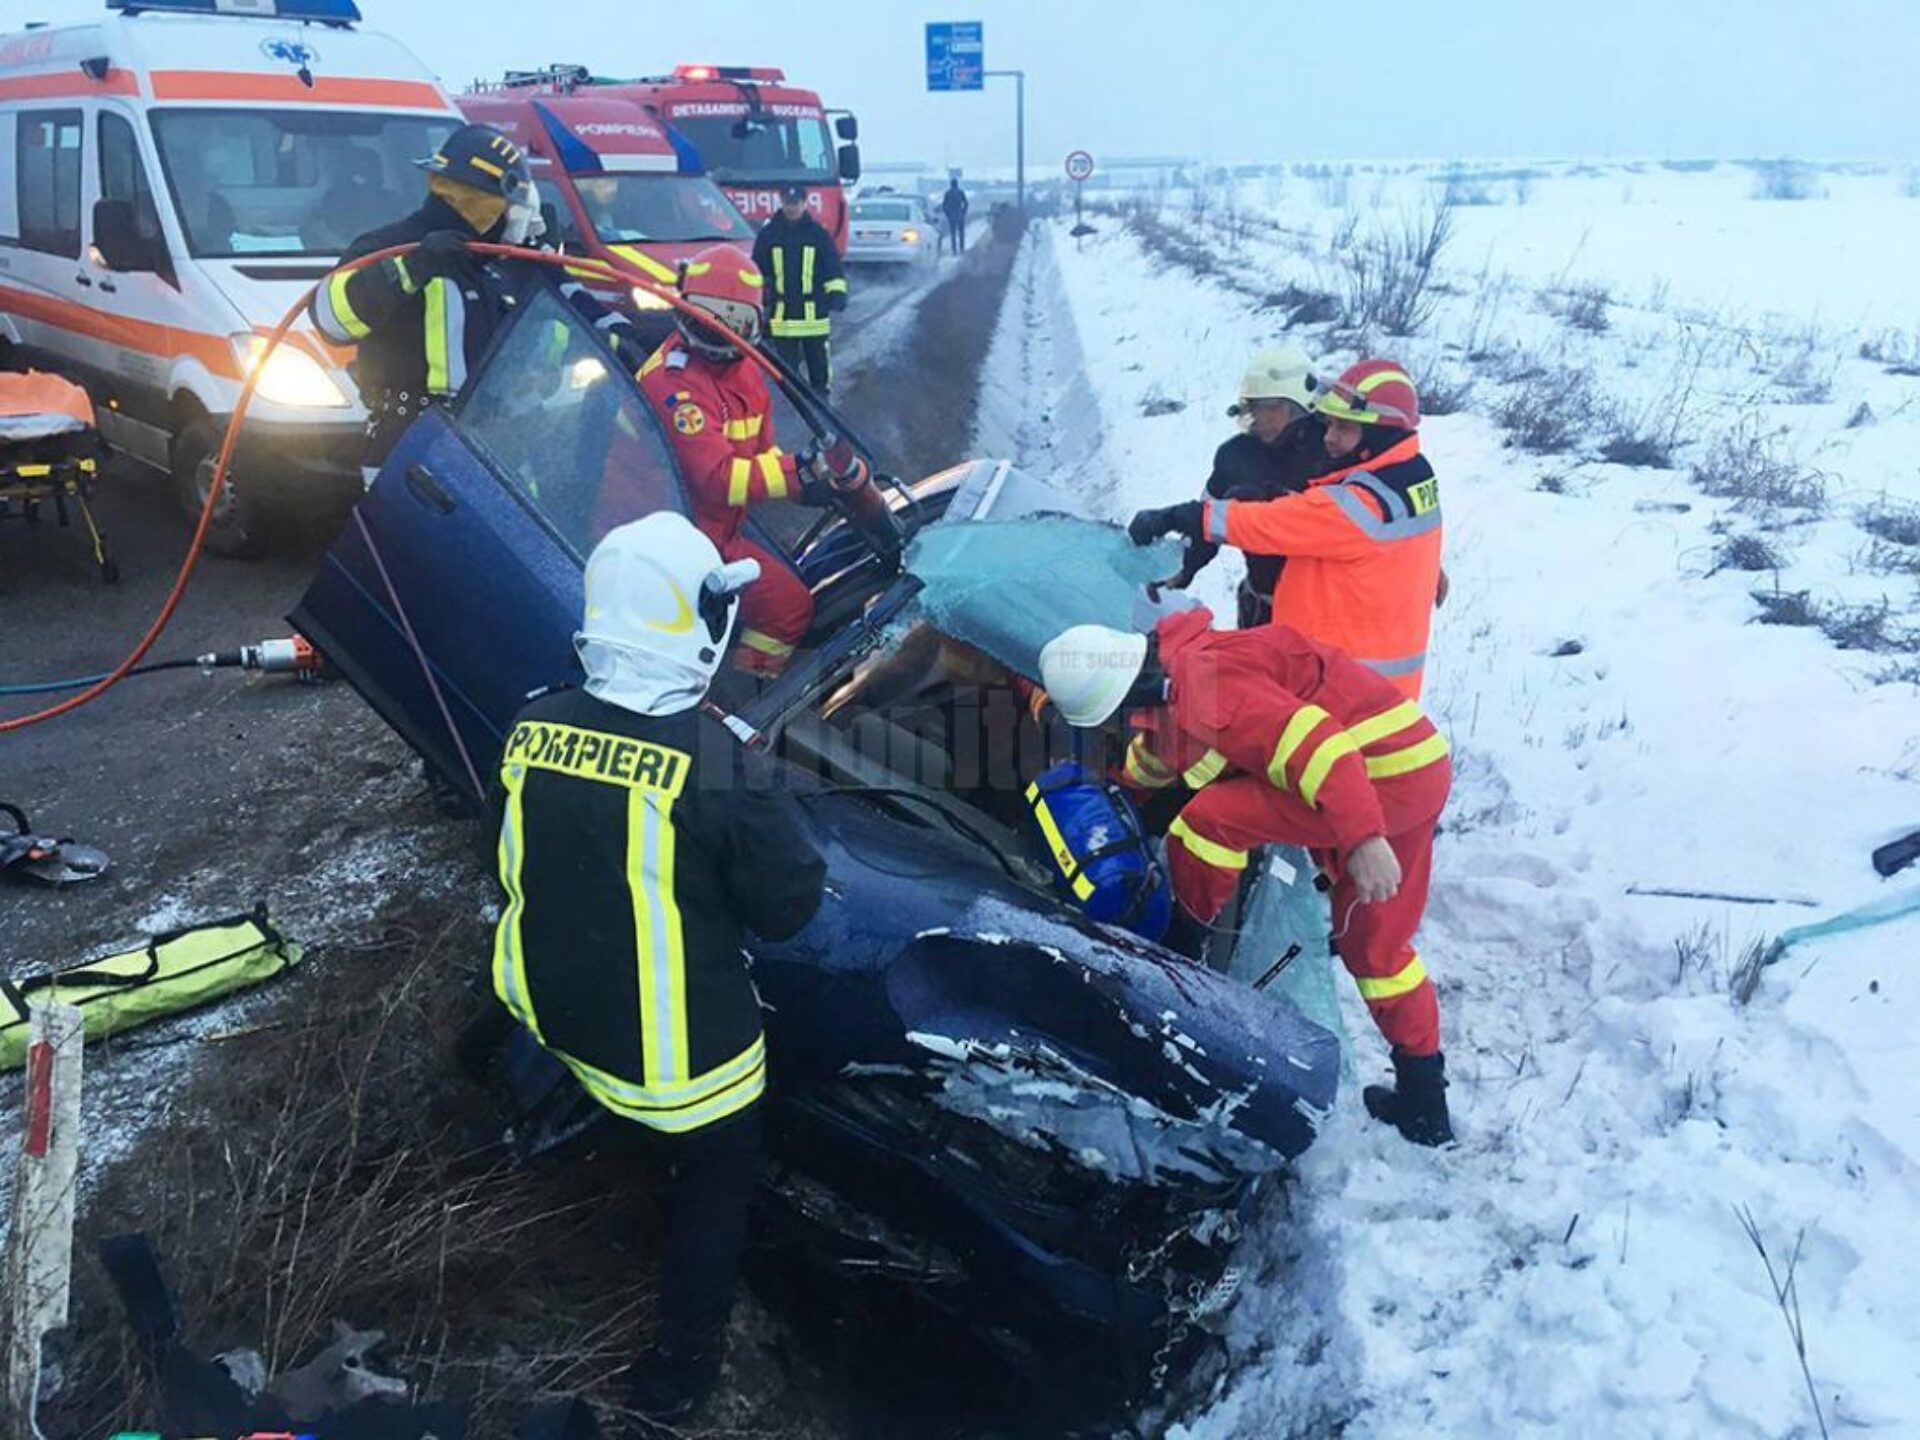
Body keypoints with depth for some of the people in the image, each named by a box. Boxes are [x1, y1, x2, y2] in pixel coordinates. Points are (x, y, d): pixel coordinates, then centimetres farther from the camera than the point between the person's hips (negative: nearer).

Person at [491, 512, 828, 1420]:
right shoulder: (717, 767, -30)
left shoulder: (531, 731, -13)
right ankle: (681, 1359, 36)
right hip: (686, 1056, -4)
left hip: (562, 1017, 5)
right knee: (715, 1182, 22)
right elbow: (791, 902, -17)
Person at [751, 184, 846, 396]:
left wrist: (837, 296, -10)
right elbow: (757, 274, 11)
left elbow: (835, 271, 5)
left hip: (815, 317, 0)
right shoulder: (767, 235, 5)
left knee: (820, 370, 8)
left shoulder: (819, 233, 4)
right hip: (782, 320, 0)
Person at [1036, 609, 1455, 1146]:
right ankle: (1424, 1105, 25)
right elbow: (1153, 751, 36)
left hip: (1382, 773, -11)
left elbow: (1310, 741, -31)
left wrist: (1361, 839, -37)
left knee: (1207, 822, -11)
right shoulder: (1173, 677, 13)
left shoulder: (1204, 684, -21)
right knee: (1374, 942, 18)